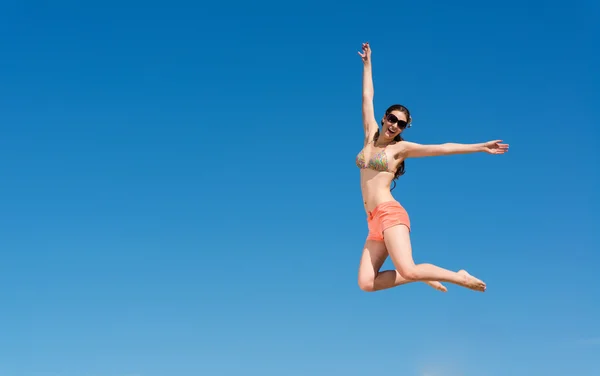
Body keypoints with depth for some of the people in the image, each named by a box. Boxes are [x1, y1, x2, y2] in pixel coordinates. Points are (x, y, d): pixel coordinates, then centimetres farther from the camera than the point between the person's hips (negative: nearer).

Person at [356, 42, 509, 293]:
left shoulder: (401, 148, 3)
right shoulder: (371, 136, 16)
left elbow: (442, 148, 0)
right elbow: (367, 98, 23)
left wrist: (481, 147, -3)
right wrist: (367, 64, 30)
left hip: (390, 214, -6)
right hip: (375, 221, 6)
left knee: (408, 271, -27)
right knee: (365, 283, -10)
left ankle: (460, 277, -4)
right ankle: (422, 276, 6)